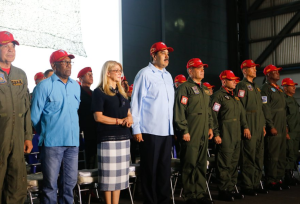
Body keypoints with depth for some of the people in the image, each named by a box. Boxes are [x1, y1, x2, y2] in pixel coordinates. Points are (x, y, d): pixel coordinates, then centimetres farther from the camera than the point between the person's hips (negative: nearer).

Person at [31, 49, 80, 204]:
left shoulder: (75, 86, 11)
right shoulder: (44, 86, -5)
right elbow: (35, 116, -3)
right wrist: (45, 133, 6)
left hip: (73, 141, 5)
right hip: (52, 142, -5)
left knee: (70, 182, 13)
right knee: (50, 185, 2)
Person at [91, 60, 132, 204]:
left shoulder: (121, 92, 17)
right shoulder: (99, 92, -4)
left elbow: (128, 113, 19)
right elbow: (98, 117, -12)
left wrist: (129, 119, -5)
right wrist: (120, 121, -13)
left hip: (123, 137, 7)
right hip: (108, 138, -7)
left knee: (120, 173, 9)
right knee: (109, 174, -2)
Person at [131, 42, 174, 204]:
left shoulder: (168, 76, 15)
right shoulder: (145, 74, -7)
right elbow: (136, 102, -9)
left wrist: (172, 126, 16)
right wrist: (136, 129, -12)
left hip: (166, 130, 7)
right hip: (150, 131, -6)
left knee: (165, 169, 13)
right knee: (150, 169, 3)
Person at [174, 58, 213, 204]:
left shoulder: (204, 89, 19)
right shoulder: (184, 88, -7)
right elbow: (179, 111, -14)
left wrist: (210, 127, 16)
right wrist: (184, 131, -17)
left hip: (203, 134, 8)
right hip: (190, 135, -8)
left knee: (202, 165, 12)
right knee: (190, 165, -2)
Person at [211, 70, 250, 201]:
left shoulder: (235, 96, 19)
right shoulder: (218, 95, -7)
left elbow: (241, 113, 21)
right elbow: (213, 115, -13)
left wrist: (245, 126, 8)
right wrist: (216, 134, -17)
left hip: (237, 135, 8)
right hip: (225, 136, -8)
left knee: (234, 164, 12)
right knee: (224, 164, -3)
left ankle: (231, 189, 20)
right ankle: (223, 191, 5)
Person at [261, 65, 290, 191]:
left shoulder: (279, 90, 21)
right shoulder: (266, 88, -7)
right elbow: (265, 109, -15)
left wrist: (286, 128, 19)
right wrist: (271, 127, -20)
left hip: (282, 129, 9)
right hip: (273, 129, -9)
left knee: (281, 156, 11)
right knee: (272, 156, -6)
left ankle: (279, 179, 20)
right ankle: (271, 181, 1)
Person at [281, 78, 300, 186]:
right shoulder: (283, 99, -10)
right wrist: (286, 129, -20)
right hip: (289, 132, -9)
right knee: (289, 155, -7)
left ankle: (291, 175, 20)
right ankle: (287, 177, -1)